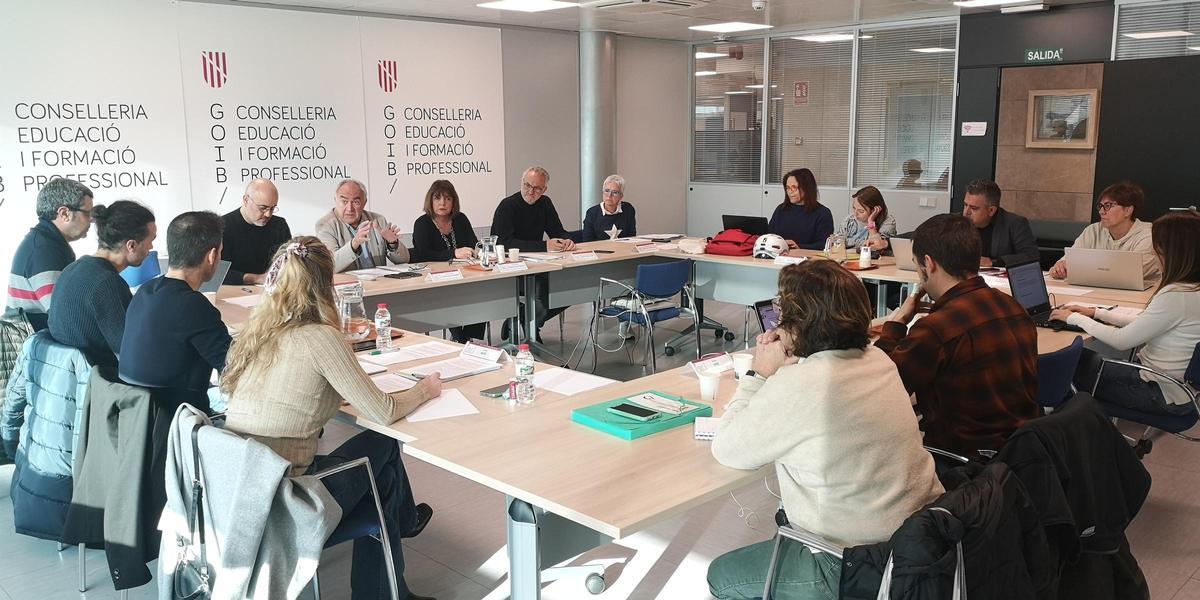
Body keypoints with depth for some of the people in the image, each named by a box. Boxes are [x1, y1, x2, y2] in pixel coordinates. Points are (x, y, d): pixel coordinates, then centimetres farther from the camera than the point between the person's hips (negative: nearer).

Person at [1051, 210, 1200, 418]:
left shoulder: (1177, 296, -28)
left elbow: (1121, 340, -21)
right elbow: (1144, 323, 12)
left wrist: (1074, 318, -8)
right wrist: (1096, 313, 11)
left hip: (1164, 395, -9)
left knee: (1076, 366, 7)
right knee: (1083, 357, 15)